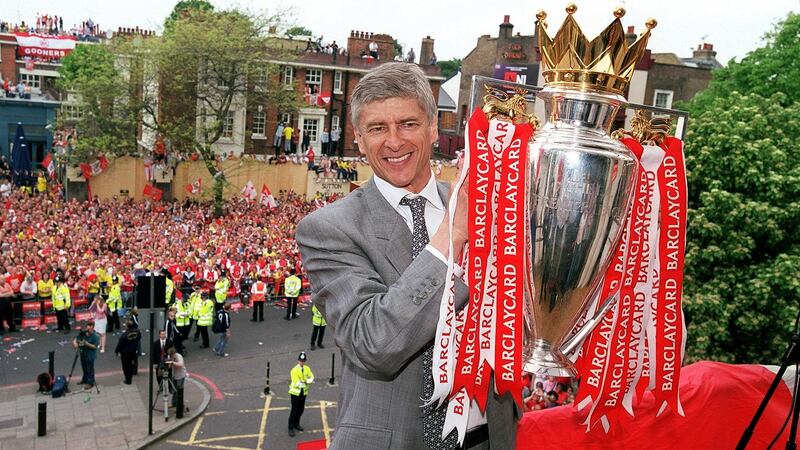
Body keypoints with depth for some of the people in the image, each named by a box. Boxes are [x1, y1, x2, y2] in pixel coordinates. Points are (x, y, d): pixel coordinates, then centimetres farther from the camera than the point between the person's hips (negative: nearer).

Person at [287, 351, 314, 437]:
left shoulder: (307, 368, 0)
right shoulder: (294, 370, -18)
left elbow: (311, 377, -6)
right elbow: (297, 383, -23)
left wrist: (307, 381, -25)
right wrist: (305, 383, -17)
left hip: (303, 392, 5)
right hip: (295, 392, -5)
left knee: (301, 410, 13)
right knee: (294, 410, -5)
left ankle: (296, 424, 32)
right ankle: (291, 428, 4)